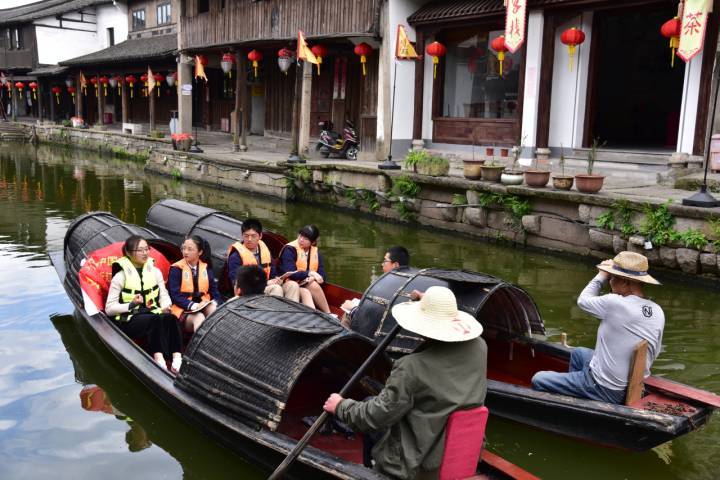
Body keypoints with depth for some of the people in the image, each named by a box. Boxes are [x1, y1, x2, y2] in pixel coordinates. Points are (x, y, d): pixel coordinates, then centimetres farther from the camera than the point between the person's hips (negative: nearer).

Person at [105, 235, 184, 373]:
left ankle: (177, 357, -46)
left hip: (152, 314, 4)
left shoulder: (155, 271, 12)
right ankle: (159, 359, -51)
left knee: (171, 318, -30)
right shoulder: (121, 276, -2)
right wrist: (131, 305, -20)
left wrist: (166, 307, -11)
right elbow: (109, 309, -4)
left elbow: (164, 295, 12)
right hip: (128, 320, -4)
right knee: (156, 320, -35)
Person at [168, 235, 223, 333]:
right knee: (199, 318, -35)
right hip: (184, 311, -3)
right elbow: (175, 295, -10)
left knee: (213, 309, -31)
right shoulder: (176, 269, -2)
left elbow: (214, 291, 7)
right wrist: (193, 306, -24)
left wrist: (214, 303, -17)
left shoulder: (206, 268, 10)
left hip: (204, 308, 3)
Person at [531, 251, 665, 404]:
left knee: (538, 380, 5)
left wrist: (601, 276, 7)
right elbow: (654, 355, 7)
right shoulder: (658, 312, -5)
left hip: (605, 391, -8)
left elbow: (583, 300, -6)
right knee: (578, 353, 31)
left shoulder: (615, 304, -26)